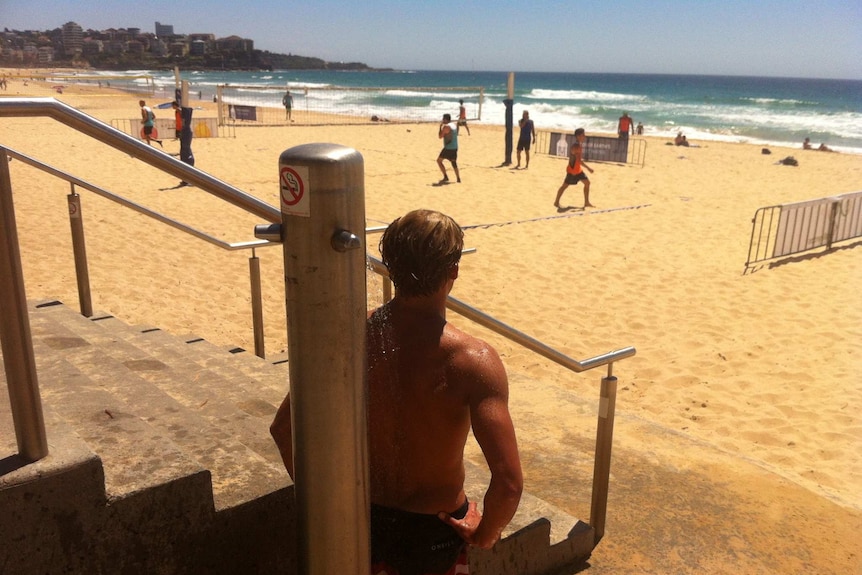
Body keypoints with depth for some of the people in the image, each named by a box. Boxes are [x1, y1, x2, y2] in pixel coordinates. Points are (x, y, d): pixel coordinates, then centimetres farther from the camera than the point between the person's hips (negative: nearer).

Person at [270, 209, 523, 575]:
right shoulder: (472, 361, -27)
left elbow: (283, 428, -9)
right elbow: (508, 483, -33)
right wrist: (485, 534, -13)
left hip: (363, 520, 2)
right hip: (433, 532, -2)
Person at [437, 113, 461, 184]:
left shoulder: (446, 126, -14)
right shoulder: (454, 126, 12)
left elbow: (440, 136, -10)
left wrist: (440, 127, -2)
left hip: (448, 148, -8)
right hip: (455, 148, 8)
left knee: (439, 160, 3)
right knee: (454, 163, 15)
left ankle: (446, 177, -3)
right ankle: (458, 179, 12)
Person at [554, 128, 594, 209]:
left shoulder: (580, 145, 7)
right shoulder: (576, 146, -24)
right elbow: (579, 160, -29)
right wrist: (588, 168, -26)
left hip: (578, 169, 10)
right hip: (572, 170, -10)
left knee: (587, 183, 9)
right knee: (565, 185, 1)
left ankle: (586, 202, 14)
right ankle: (556, 202, 13)